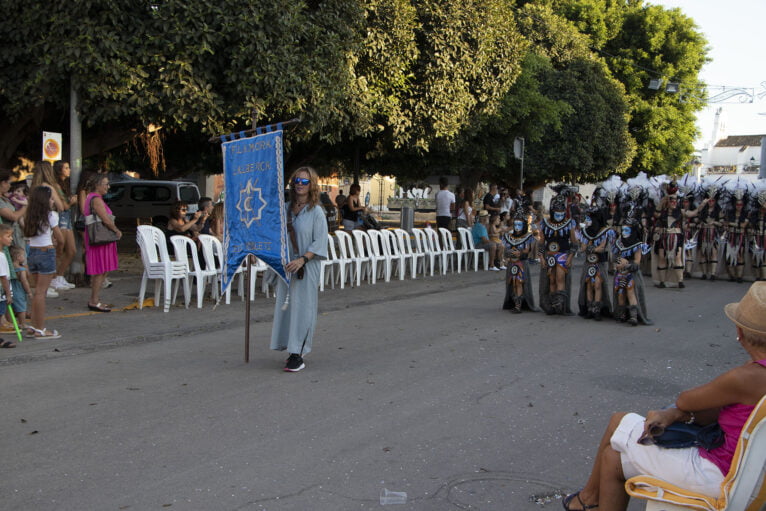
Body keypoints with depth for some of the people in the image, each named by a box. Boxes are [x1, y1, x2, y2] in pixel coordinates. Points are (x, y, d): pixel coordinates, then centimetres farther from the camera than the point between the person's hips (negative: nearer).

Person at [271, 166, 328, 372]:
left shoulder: (316, 212, -6)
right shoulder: (285, 208, 9)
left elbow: (319, 242, -11)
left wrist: (302, 259, -22)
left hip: (306, 268, -5)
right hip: (286, 265, 5)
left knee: (301, 307, -5)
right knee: (285, 306, 7)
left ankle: (298, 355, -1)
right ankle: (292, 350, 17)